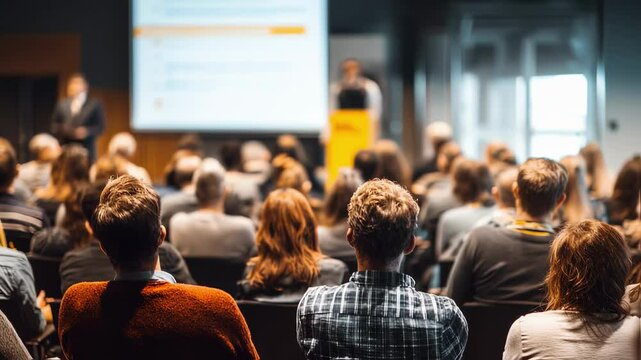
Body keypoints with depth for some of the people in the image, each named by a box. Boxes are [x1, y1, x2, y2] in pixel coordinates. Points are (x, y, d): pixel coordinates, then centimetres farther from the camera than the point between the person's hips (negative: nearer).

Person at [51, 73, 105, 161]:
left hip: (86, 148, -2)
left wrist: (87, 131, -15)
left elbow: (100, 127, 1)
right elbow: (54, 125, 14)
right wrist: (62, 129, -7)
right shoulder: (61, 104, 14)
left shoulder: (95, 104, 5)